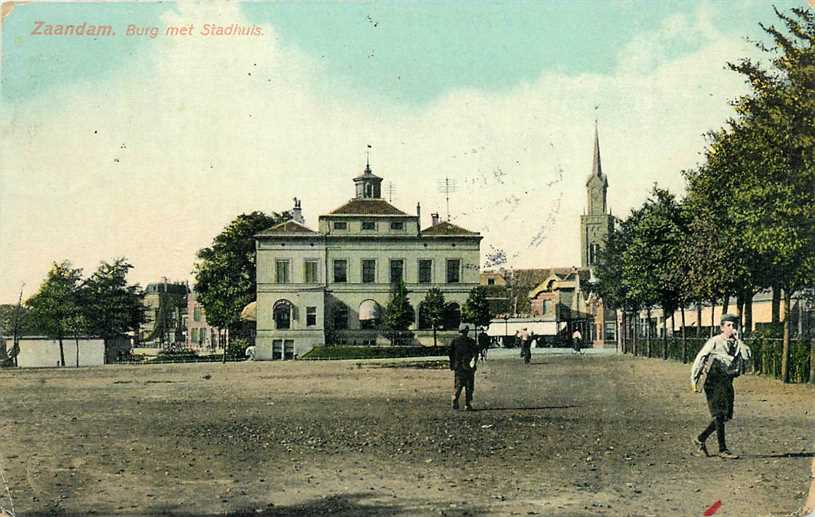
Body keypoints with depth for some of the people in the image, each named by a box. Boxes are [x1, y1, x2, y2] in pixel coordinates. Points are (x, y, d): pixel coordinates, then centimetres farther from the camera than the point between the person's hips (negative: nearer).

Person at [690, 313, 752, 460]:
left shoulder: (737, 343, 11)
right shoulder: (715, 341, -4)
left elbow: (747, 356, -8)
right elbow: (699, 358, -1)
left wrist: (738, 340, -10)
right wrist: (694, 379, -3)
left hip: (727, 382, 7)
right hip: (713, 381, -7)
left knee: (725, 415, 9)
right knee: (719, 415, -9)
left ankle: (700, 440, 23)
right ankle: (723, 450, -6)